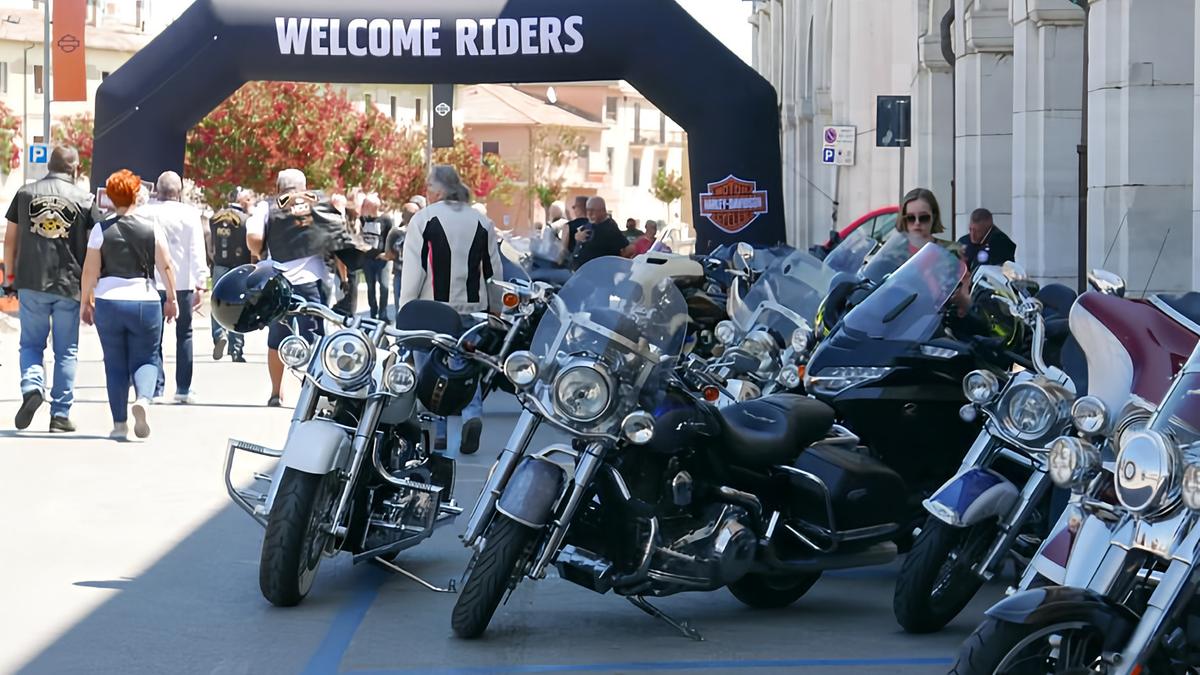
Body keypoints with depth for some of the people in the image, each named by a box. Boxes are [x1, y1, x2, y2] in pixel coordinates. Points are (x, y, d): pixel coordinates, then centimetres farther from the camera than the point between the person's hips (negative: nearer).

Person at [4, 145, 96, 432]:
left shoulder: (26, 193, 6)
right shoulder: (84, 199, 0)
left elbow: (10, 239, 9)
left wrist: (10, 274, 18)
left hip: (31, 282, 1)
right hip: (69, 284, -1)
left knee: (31, 344, 12)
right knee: (66, 351, 7)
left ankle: (32, 388, -15)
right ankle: (60, 415, 7)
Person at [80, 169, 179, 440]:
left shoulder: (101, 229, -1)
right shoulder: (151, 225, -1)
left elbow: (90, 270, -1)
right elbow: (166, 265, -1)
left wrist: (86, 302, 10)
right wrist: (172, 298, 8)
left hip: (108, 301, 0)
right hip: (145, 299, 0)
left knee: (115, 364, 9)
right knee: (146, 359, 9)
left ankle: (119, 424, 7)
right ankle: (143, 399, -21)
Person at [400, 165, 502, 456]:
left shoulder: (423, 219, -6)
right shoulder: (482, 222, 7)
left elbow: (412, 271, -9)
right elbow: (493, 271, 11)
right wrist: (493, 311, 19)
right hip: (472, 310, 3)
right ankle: (472, 413, -15)